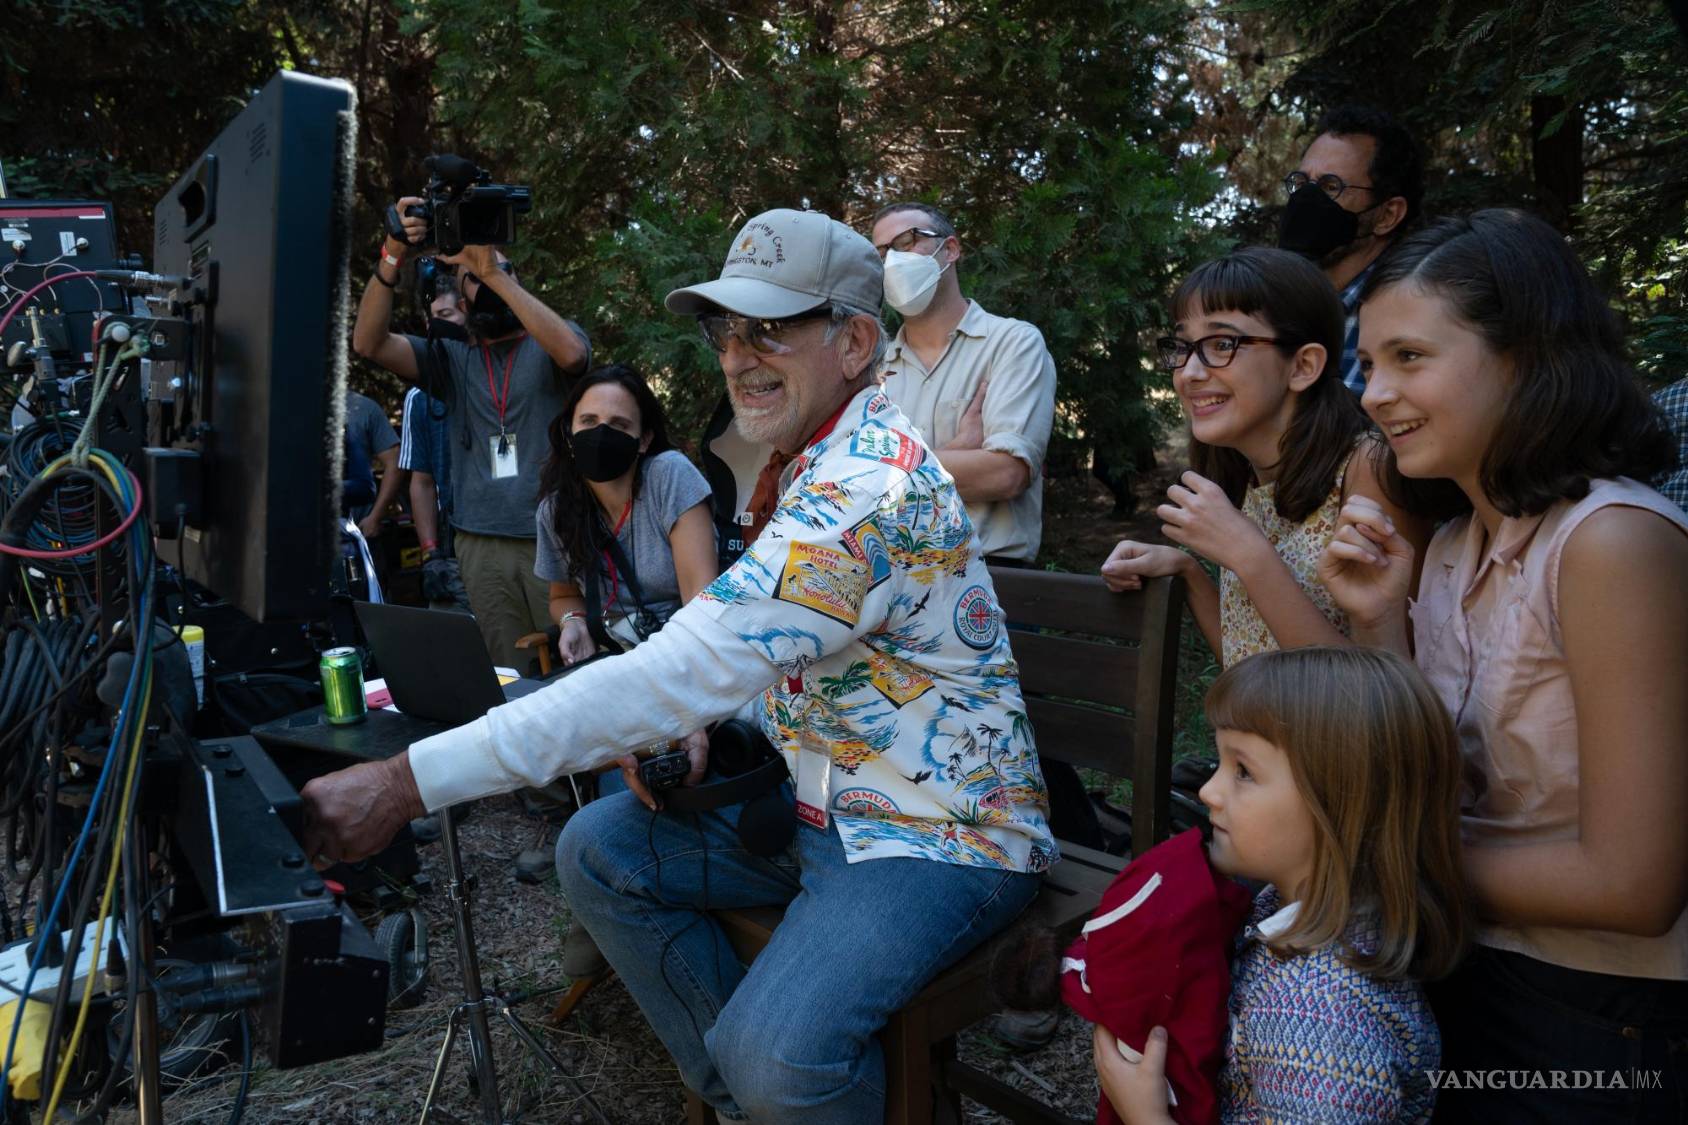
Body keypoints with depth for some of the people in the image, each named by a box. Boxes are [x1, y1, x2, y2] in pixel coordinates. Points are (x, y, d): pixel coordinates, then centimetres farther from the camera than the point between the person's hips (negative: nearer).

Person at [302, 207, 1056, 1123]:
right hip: (823, 801, 10)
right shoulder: (817, 464, 7)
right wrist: (690, 732, -6)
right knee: (599, 850, 2)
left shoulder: (869, 488, -26)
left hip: (939, 833, -9)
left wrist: (409, 782, -31)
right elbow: (734, 656, 16)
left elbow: (680, 675, -33)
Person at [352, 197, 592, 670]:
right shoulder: (452, 357, 14)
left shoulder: (549, 344, 7)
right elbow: (368, 343, 1)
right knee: (509, 679, 6)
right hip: (482, 542, 3)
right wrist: (391, 257, -12)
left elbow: (570, 352, -19)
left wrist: (495, 273, -19)